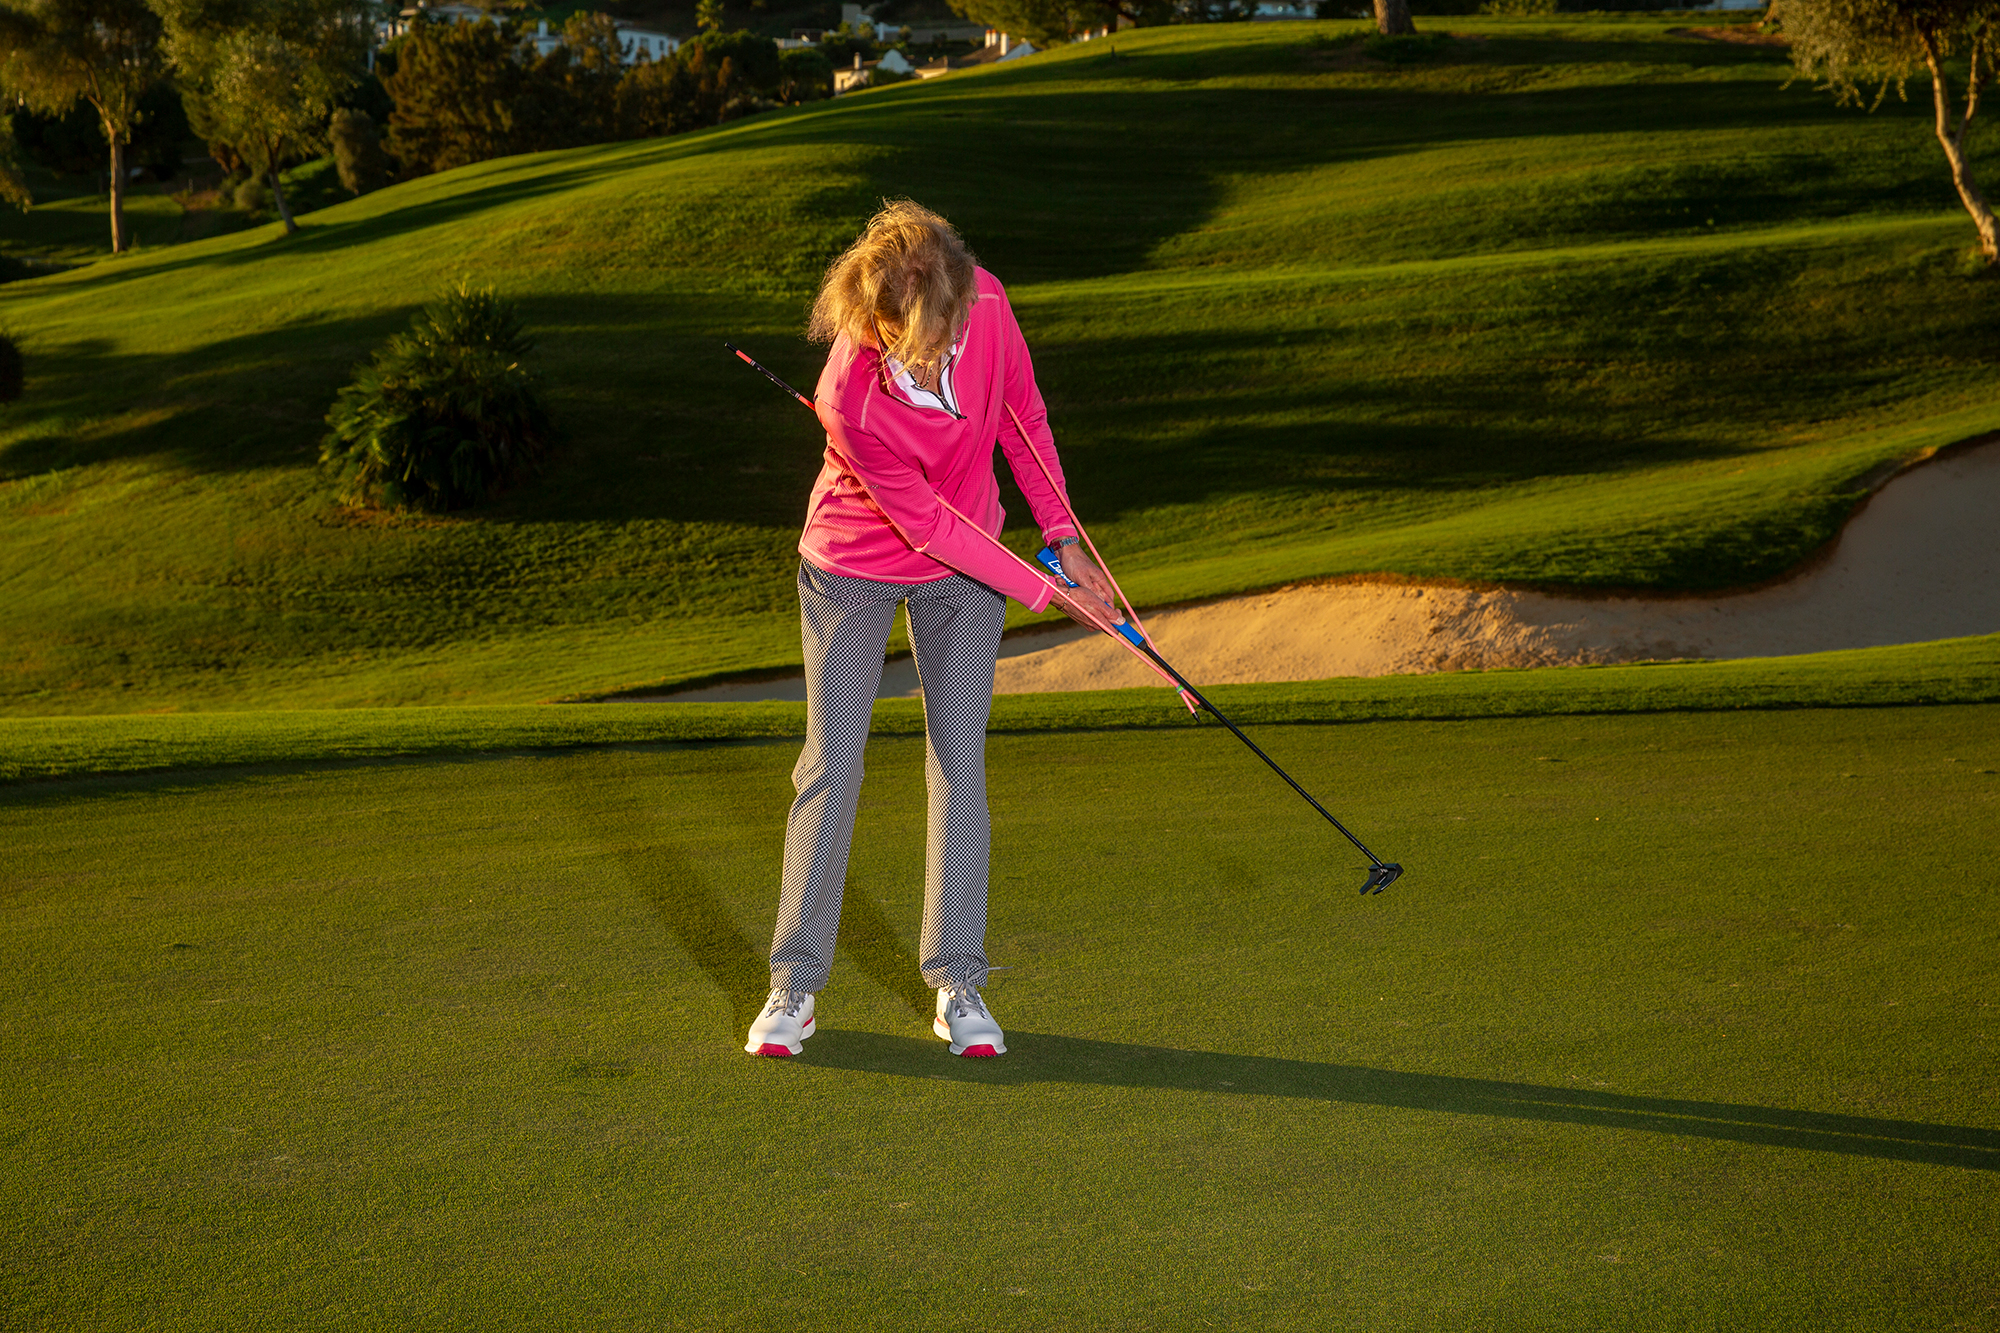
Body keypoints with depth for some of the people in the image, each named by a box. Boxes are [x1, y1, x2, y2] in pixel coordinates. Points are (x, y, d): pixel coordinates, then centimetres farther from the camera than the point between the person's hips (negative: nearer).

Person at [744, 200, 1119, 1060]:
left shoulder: (984, 302, -23)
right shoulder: (848, 401, -35)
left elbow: (1022, 413, -3)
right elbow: (927, 522, -24)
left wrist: (1062, 534, -2)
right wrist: (1040, 591, -19)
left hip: (965, 568, 4)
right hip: (852, 569, -3)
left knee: (960, 764, 2)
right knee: (831, 764, 0)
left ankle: (958, 984, 9)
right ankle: (796, 985, 12)